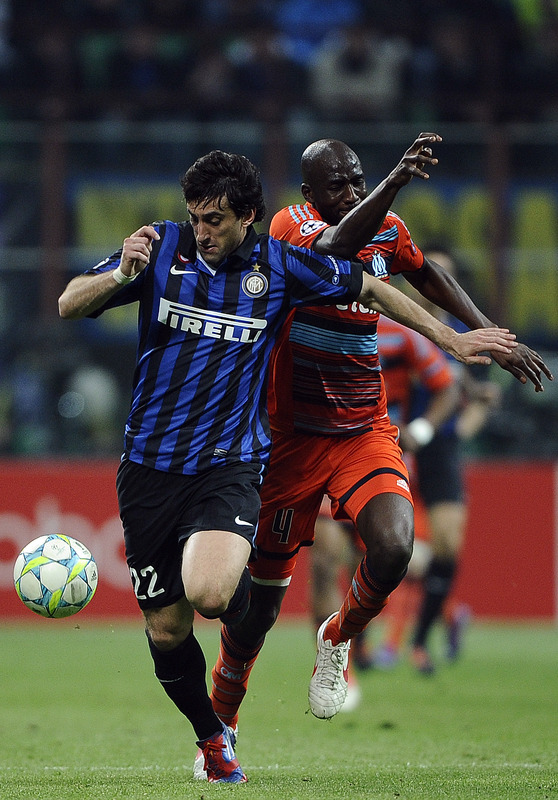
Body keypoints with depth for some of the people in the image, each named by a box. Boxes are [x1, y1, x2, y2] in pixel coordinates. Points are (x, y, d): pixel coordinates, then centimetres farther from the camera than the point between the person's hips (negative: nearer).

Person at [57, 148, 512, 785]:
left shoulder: (280, 266, -1)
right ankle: (213, 737, 29)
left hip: (230, 462, -2)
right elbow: (69, 306, -5)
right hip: (151, 463, 2)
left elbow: (369, 289, 15)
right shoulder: (163, 247, -2)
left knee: (208, 591, -29)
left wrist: (449, 338, 18)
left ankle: (242, 602, 8)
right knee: (165, 630, 3)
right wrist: (121, 275, -25)